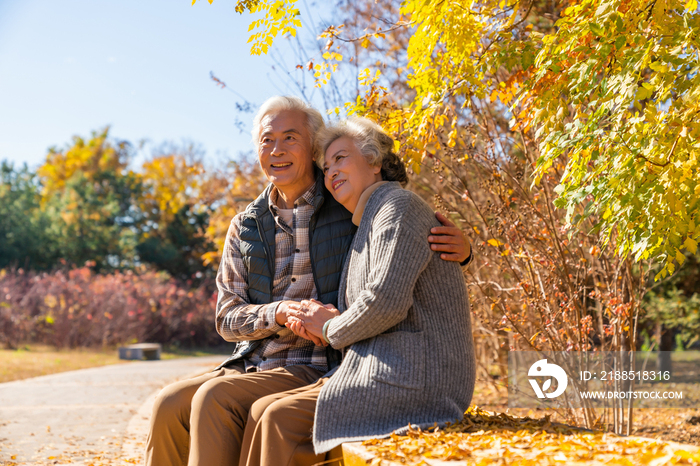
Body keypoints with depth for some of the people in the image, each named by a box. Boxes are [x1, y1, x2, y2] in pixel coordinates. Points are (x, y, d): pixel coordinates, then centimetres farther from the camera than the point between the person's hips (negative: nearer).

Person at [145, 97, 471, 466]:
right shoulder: (245, 227, 11)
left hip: (317, 370, -4)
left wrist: (458, 245, -17)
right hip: (251, 364, 5)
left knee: (215, 398, -27)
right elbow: (227, 318, 7)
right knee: (169, 405, -19)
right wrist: (279, 313, -15)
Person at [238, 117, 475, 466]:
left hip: (416, 379, -9)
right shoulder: (369, 225, 23)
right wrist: (318, 317, 2)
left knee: (281, 420, -18)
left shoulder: (397, 206, -8)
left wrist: (331, 329, -4)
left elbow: (386, 302, -21)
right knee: (263, 411, -3)